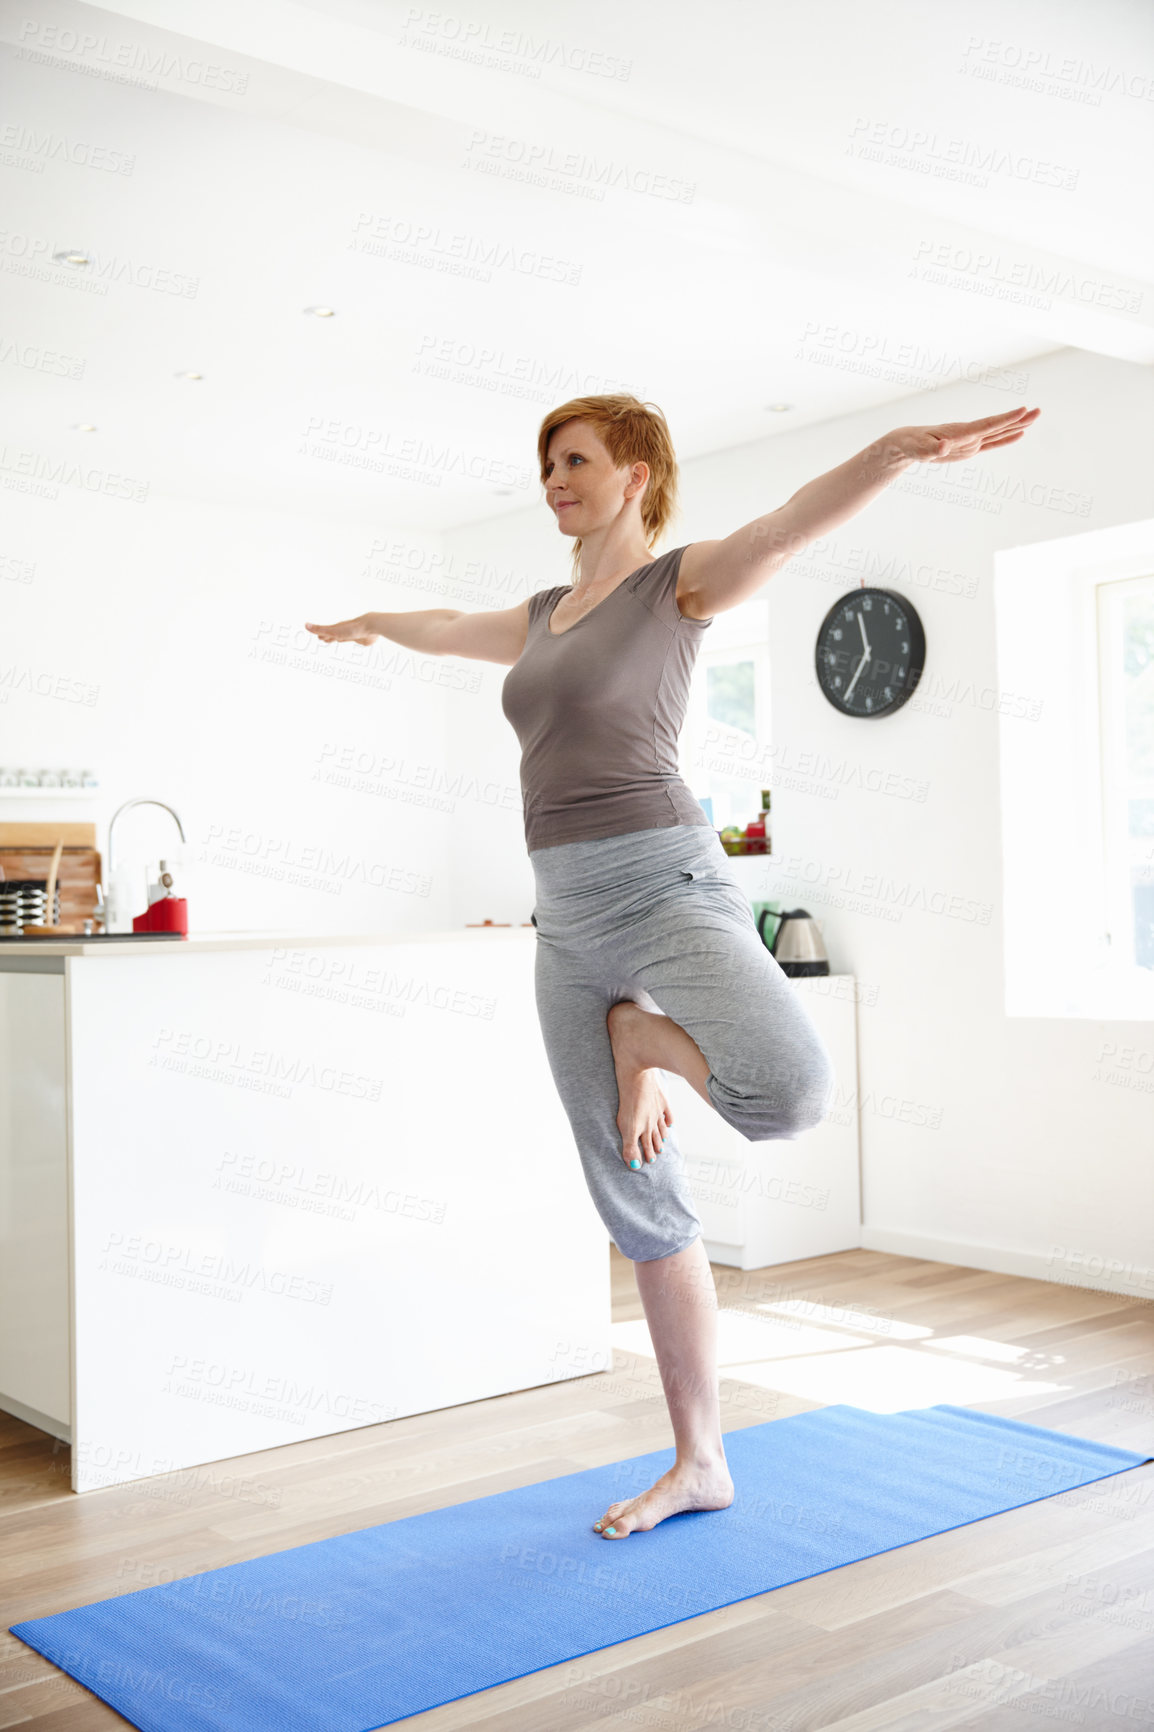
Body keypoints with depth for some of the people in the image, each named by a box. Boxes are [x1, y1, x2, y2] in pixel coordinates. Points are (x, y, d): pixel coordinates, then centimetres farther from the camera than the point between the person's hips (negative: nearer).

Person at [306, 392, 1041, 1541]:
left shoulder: (679, 583, 2)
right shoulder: (545, 614, 22)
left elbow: (788, 527, -17)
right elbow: (448, 626, 42)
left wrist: (903, 448, -34)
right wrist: (366, 624, 59)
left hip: (662, 883, -6)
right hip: (566, 917, 6)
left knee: (789, 1091, -35)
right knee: (640, 1204, 6)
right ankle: (699, 1463, 16)